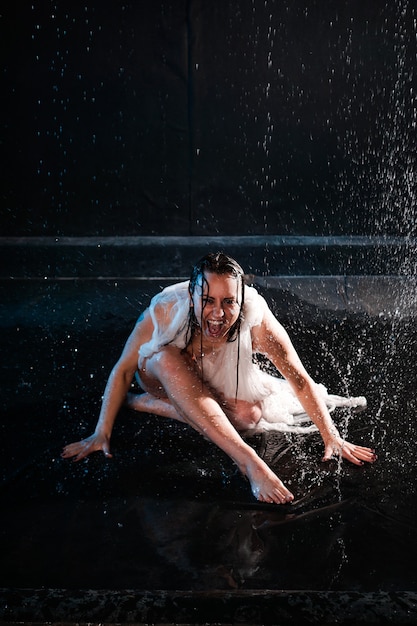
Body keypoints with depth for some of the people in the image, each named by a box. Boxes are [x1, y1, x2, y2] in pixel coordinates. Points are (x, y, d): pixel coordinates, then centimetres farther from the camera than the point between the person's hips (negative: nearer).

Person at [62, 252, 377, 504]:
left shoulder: (256, 320, -35)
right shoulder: (163, 312, -35)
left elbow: (299, 379, -25)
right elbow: (123, 370, -22)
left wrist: (332, 437, -25)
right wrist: (102, 433, -23)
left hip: (223, 386, 2)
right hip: (163, 376, -1)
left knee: (250, 414, -28)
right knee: (169, 358, -36)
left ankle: (146, 404, -9)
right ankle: (248, 460, -40)